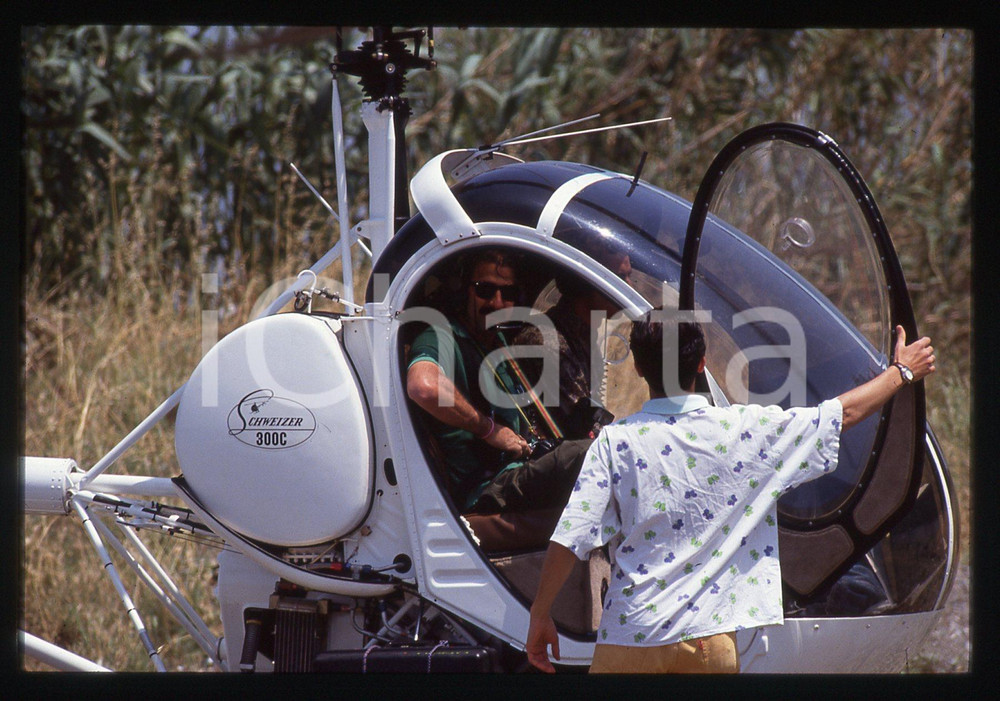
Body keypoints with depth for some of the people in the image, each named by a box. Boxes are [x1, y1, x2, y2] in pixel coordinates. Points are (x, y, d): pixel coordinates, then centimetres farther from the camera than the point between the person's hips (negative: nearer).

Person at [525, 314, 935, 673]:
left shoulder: (616, 442, -6)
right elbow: (847, 413, 10)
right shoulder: (746, 430, -2)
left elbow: (567, 541, -9)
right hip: (711, 640, 1)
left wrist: (539, 617, 2)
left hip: (630, 638, -1)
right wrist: (901, 372, 27)